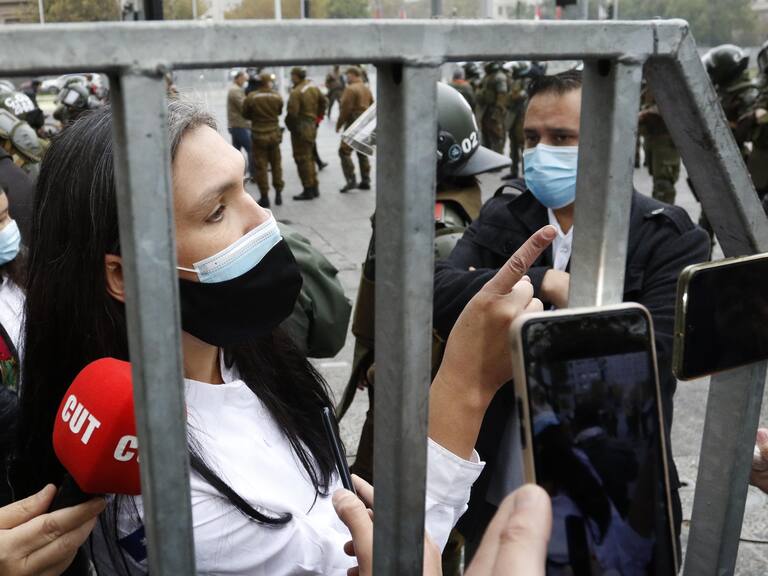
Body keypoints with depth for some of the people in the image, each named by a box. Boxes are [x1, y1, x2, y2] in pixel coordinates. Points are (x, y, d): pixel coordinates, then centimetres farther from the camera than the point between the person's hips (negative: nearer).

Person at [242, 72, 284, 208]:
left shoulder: (251, 97, -13)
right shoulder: (277, 96, -6)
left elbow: (245, 115, -2)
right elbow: (279, 112, 5)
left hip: (259, 135, -2)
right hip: (274, 134, 3)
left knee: (260, 166, 4)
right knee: (276, 164, 15)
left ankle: (264, 197, 4)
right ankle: (278, 194, 18)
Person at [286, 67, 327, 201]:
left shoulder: (296, 92, -19)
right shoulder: (313, 87, 7)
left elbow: (292, 113, -24)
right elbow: (323, 102, 16)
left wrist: (289, 125, -7)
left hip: (300, 128, -9)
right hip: (312, 126, 9)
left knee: (302, 159, -2)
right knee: (309, 157, 18)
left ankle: (308, 190, 0)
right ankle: (314, 188, 23)